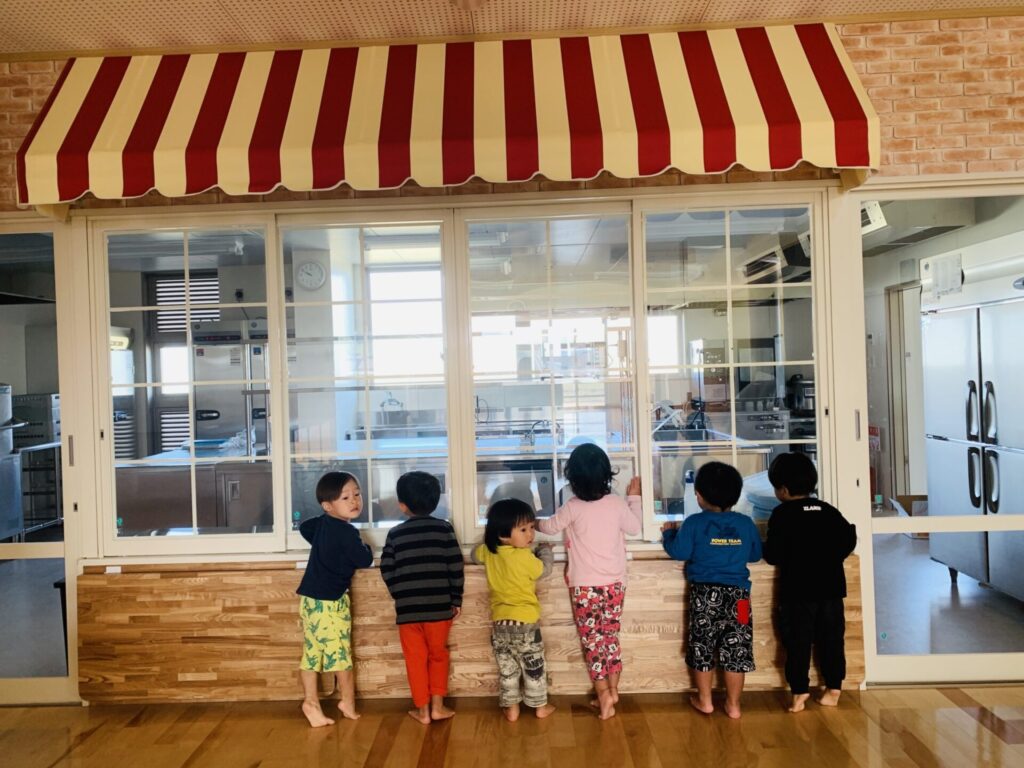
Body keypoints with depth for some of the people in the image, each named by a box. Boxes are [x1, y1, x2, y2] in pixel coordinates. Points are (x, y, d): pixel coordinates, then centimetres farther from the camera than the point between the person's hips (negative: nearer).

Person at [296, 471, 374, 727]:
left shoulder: (321, 523, 8)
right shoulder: (346, 531, -19)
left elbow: (304, 528, 29)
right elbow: (365, 560, -15)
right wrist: (365, 548, 6)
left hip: (310, 597, 9)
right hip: (330, 600, -9)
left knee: (312, 651, 12)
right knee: (340, 653, 4)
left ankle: (311, 702, 17)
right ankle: (348, 702, 16)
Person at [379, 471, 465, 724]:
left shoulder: (395, 534, 1)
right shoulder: (444, 528, -2)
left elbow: (387, 571, 1)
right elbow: (455, 568, -4)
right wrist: (456, 600, 5)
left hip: (407, 607, 0)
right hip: (438, 605, 0)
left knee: (415, 658, 12)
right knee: (438, 654, 17)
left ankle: (422, 709, 19)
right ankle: (437, 705, 18)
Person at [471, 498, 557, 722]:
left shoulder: (488, 552, -3)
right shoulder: (525, 557, -20)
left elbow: (475, 555, 19)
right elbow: (544, 570, -4)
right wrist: (545, 550, 12)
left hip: (500, 621, 4)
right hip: (525, 621, -4)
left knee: (507, 668, 16)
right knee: (533, 666, 13)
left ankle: (511, 708, 23)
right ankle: (540, 705, 25)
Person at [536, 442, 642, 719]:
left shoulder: (573, 508, -12)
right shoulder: (617, 503, -5)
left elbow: (550, 526, 5)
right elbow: (635, 527, 12)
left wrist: (534, 523, 26)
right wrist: (634, 497, 25)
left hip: (585, 587, -3)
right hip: (614, 584, 3)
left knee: (591, 640, 6)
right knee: (610, 637, 16)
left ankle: (603, 694, 4)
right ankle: (613, 690, 23)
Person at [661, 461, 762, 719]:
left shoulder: (694, 523, -7)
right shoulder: (746, 523, 1)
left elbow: (678, 552, -7)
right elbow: (756, 554, 12)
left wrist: (669, 532, 11)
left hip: (705, 593, -2)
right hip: (737, 593, 2)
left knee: (702, 646, 12)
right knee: (736, 648, 9)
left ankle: (704, 700, 21)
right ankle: (733, 704, 15)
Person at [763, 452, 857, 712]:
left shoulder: (782, 514, -9)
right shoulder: (829, 510, 7)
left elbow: (773, 554, -12)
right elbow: (849, 540, 8)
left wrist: (768, 551, 10)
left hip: (797, 590, -4)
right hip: (831, 587, 5)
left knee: (797, 641, 3)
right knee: (831, 638, 13)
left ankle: (799, 691, 2)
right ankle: (834, 688, 17)